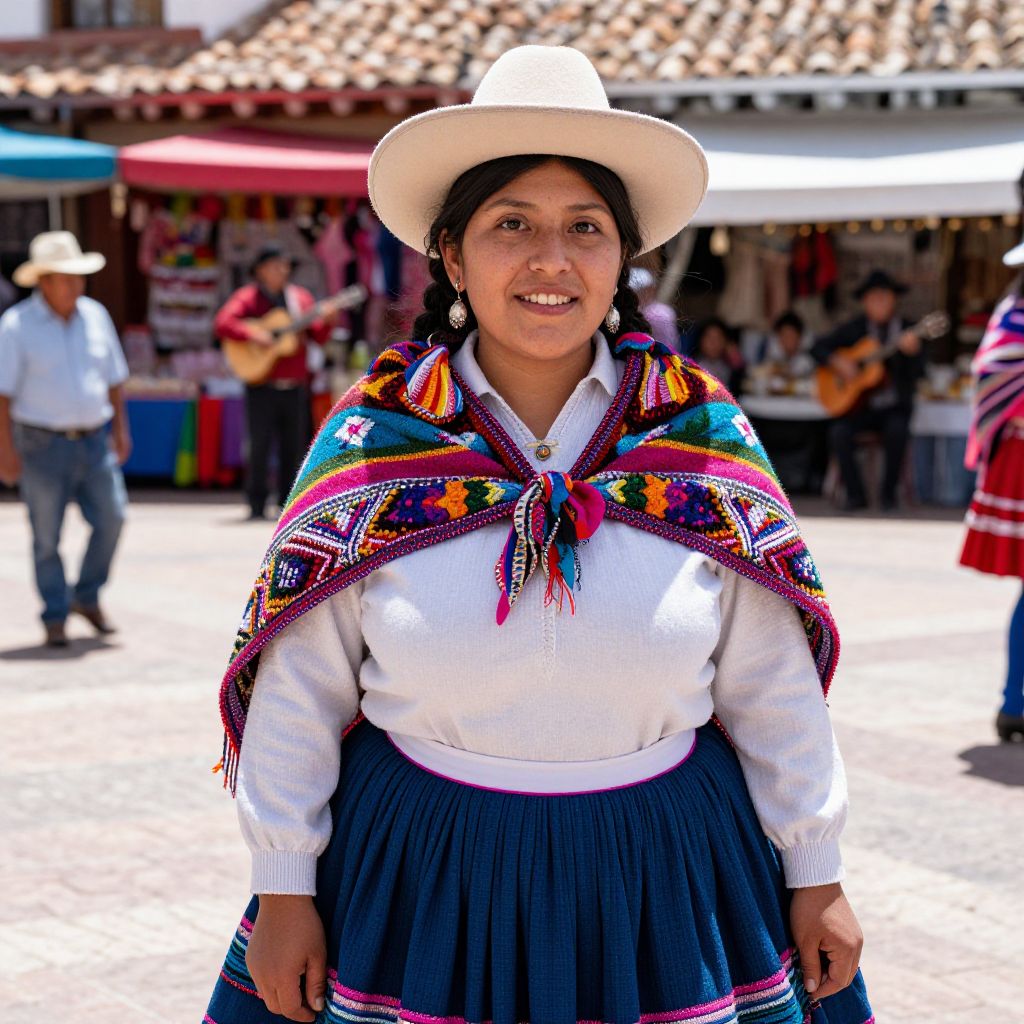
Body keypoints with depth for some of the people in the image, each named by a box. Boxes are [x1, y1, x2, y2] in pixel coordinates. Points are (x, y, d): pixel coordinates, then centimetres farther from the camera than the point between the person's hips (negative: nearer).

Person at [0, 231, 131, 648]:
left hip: (93, 440, 4)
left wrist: (121, 429, 10)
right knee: (47, 536, 1)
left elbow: (114, 377, 14)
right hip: (42, 444, -4)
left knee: (111, 517, -4)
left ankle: (87, 597, 16)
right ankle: (55, 618, 12)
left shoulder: (95, 316, 6)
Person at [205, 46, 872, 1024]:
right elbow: (297, 693, -1)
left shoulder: (704, 436, -4)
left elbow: (771, 688, 2)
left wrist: (816, 875, 5)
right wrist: (283, 888, 0)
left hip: (667, 869, 1)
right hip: (418, 875, -1)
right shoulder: (371, 443, -7)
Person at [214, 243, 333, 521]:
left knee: (294, 446, 5)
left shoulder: (300, 297, 13)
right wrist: (252, 333, -23)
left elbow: (317, 337, 9)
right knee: (260, 445, -5)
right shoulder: (248, 297, 1)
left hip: (295, 386, 4)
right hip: (261, 385, -4)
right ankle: (257, 505, 1)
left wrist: (326, 321, -10)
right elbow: (221, 324, -12)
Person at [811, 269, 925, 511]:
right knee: (840, 432, -27)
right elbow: (819, 347, 7)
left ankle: (889, 492, -11)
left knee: (897, 430, -32)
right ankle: (855, 494, -10)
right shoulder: (854, 329, 7)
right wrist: (836, 361, -12)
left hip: (894, 406, -1)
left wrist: (912, 352, -29)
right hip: (859, 405, 1)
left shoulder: (906, 330, 2)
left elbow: (916, 373, -9)